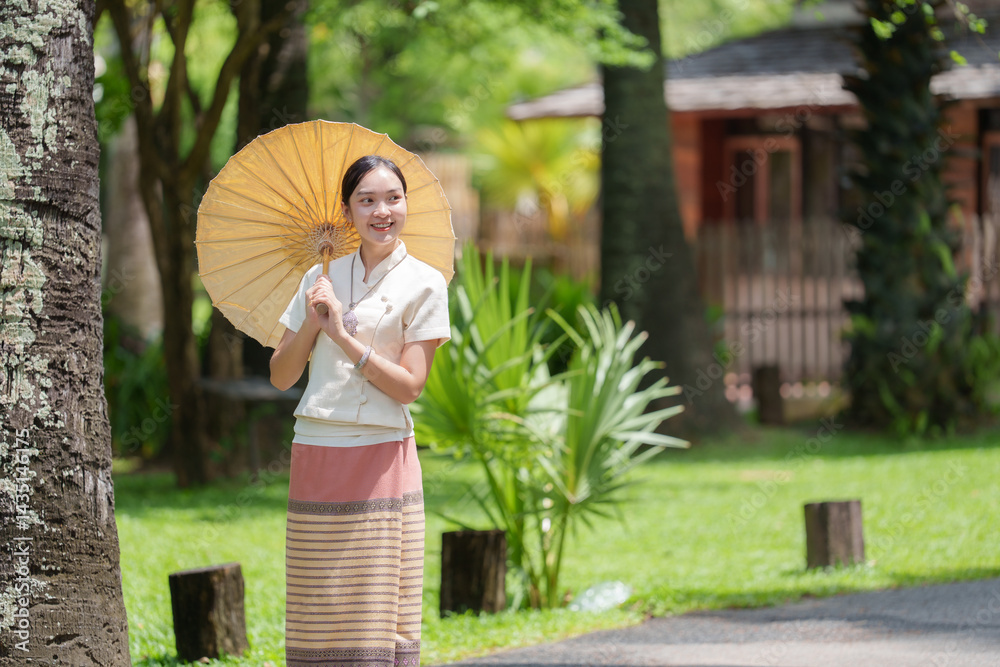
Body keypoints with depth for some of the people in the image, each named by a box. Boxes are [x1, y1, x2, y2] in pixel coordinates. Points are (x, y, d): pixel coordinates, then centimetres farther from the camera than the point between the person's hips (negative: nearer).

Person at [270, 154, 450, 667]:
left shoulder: (423, 284, 0)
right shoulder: (320, 279, 12)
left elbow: (408, 386, -8)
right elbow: (280, 376, 9)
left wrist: (344, 335, -14)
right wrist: (311, 323, -7)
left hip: (381, 462, -4)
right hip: (314, 454, 4)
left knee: (377, 614, -5)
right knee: (318, 618, 3)